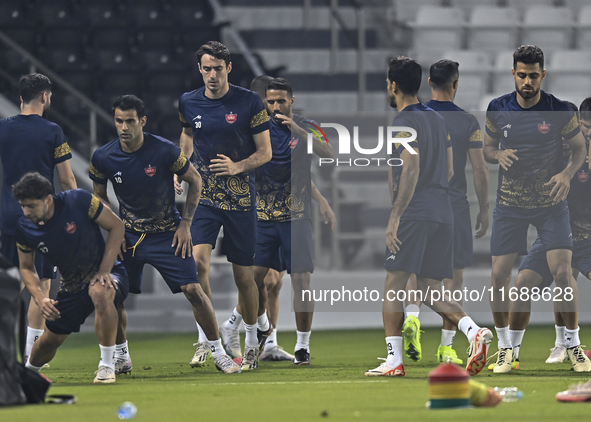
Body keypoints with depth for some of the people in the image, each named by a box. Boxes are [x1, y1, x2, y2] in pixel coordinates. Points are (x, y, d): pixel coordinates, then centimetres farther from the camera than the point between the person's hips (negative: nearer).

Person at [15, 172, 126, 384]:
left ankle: (107, 366, -27)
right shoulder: (24, 228, -11)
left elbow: (116, 226, -14)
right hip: (72, 286, 5)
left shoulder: (78, 200, -23)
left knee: (101, 293, -39)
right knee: (49, 341, 8)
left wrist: (104, 270, -21)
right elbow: (26, 267, 5)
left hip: (106, 274, -4)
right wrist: (40, 299, -13)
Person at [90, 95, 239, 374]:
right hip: (127, 236, 2)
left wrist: (185, 224, -6)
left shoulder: (165, 151, -17)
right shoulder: (103, 158, -10)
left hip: (167, 234, -2)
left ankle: (218, 352, 4)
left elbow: (195, 181, -2)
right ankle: (121, 356, 13)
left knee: (193, 290, -11)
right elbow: (99, 195, 10)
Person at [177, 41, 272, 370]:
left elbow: (265, 152, -1)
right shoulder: (189, 103, 4)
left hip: (241, 198, -2)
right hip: (203, 195, 2)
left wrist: (238, 166, -18)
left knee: (244, 275, 4)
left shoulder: (249, 102, -6)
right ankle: (205, 338, -10)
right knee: (198, 260, -20)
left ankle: (253, 338, 28)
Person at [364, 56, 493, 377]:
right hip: (442, 213, 8)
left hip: (413, 215, -8)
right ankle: (474, 331, -13)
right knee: (430, 289, 9)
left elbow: (412, 169, -18)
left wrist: (395, 216, -19)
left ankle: (393, 360, -6)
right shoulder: (437, 120, 17)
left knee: (393, 284, -3)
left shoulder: (404, 123, -8)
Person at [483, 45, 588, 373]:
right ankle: (505, 347, 12)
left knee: (562, 272, -12)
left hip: (550, 202, -2)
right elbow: (487, 148, 10)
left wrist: (567, 173, -15)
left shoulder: (560, 111, -8)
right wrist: (498, 155, -13)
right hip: (509, 204, 2)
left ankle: (574, 344, 3)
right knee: (499, 274, -4)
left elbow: (580, 147, 4)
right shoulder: (498, 109, -3)